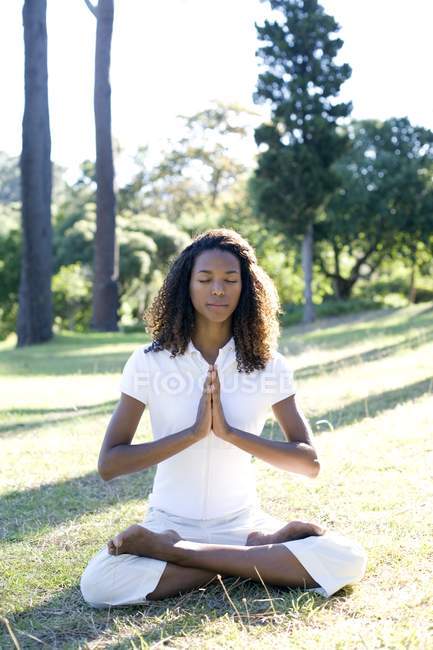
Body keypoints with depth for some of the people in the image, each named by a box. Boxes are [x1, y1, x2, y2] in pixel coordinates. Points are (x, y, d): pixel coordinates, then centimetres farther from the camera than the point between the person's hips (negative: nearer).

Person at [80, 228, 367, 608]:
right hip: (170, 522, -1)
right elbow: (108, 464, -10)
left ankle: (175, 552, -18)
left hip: (243, 522, 1)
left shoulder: (268, 364, -1)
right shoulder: (149, 362, -5)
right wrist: (193, 432, -21)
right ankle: (258, 558, -15)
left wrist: (230, 432, -20)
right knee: (98, 584, -32)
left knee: (348, 560, -25)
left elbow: (310, 462, -7)